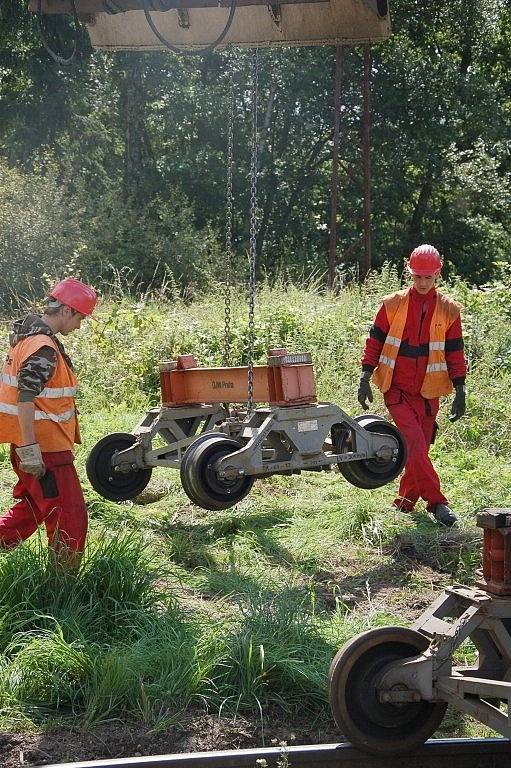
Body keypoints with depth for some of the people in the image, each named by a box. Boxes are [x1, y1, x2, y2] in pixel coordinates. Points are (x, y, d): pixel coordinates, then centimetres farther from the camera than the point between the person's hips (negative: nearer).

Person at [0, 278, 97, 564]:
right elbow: (25, 400, -27)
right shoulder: (43, 348, -20)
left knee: (33, 507, 24)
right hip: (44, 447, -10)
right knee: (69, 518, 0)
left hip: (33, 443, 10)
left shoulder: (28, 335, 12)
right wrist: (30, 450, -27)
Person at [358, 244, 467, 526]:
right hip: (396, 389, -2)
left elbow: (455, 353, 8)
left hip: (427, 392, 2)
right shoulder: (393, 304, 0)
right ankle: (437, 502, -13)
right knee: (415, 442, -16)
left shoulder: (448, 310, 4)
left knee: (419, 447, 7)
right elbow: (374, 342, 4)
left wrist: (459, 391, 5)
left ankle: (405, 501, 24)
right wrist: (365, 378, -1)